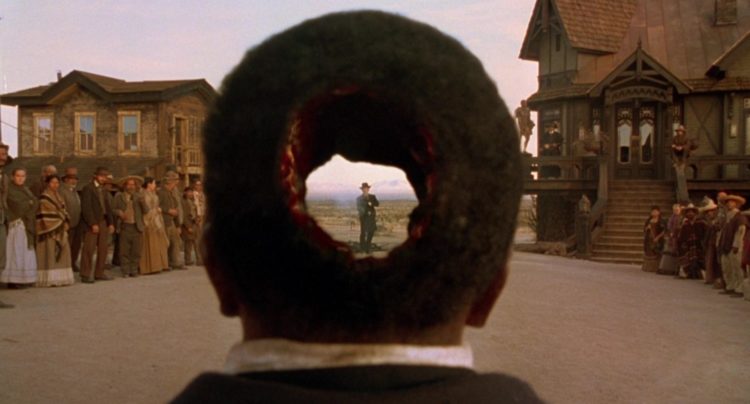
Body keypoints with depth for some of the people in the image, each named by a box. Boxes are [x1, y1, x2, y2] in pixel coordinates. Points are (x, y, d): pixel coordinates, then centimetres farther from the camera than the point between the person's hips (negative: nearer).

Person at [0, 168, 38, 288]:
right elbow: (18, 205, -16)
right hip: (16, 224, -7)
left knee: (26, 251, 6)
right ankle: (14, 280, -7)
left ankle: (24, 279, 10)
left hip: (27, 225, 8)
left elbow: (35, 203, 7)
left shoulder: (26, 189, 19)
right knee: (16, 251, -9)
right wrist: (29, 203, -2)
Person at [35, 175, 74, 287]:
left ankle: (60, 277, 10)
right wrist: (52, 228, -18)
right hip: (50, 229, -8)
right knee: (50, 252, -8)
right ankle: (49, 279, -7)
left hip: (60, 229, 8)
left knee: (61, 252, 6)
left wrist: (65, 224, 3)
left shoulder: (59, 197, 17)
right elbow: (44, 214, -13)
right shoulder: (45, 197, -7)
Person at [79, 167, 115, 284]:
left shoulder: (103, 190, 18)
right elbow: (86, 208, -13)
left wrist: (111, 223, 9)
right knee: (89, 249, -6)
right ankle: (86, 275, -2)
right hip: (91, 223, -8)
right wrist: (93, 224, -17)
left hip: (103, 222, 8)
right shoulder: (88, 188, -6)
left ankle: (99, 273, 15)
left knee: (103, 249, 8)